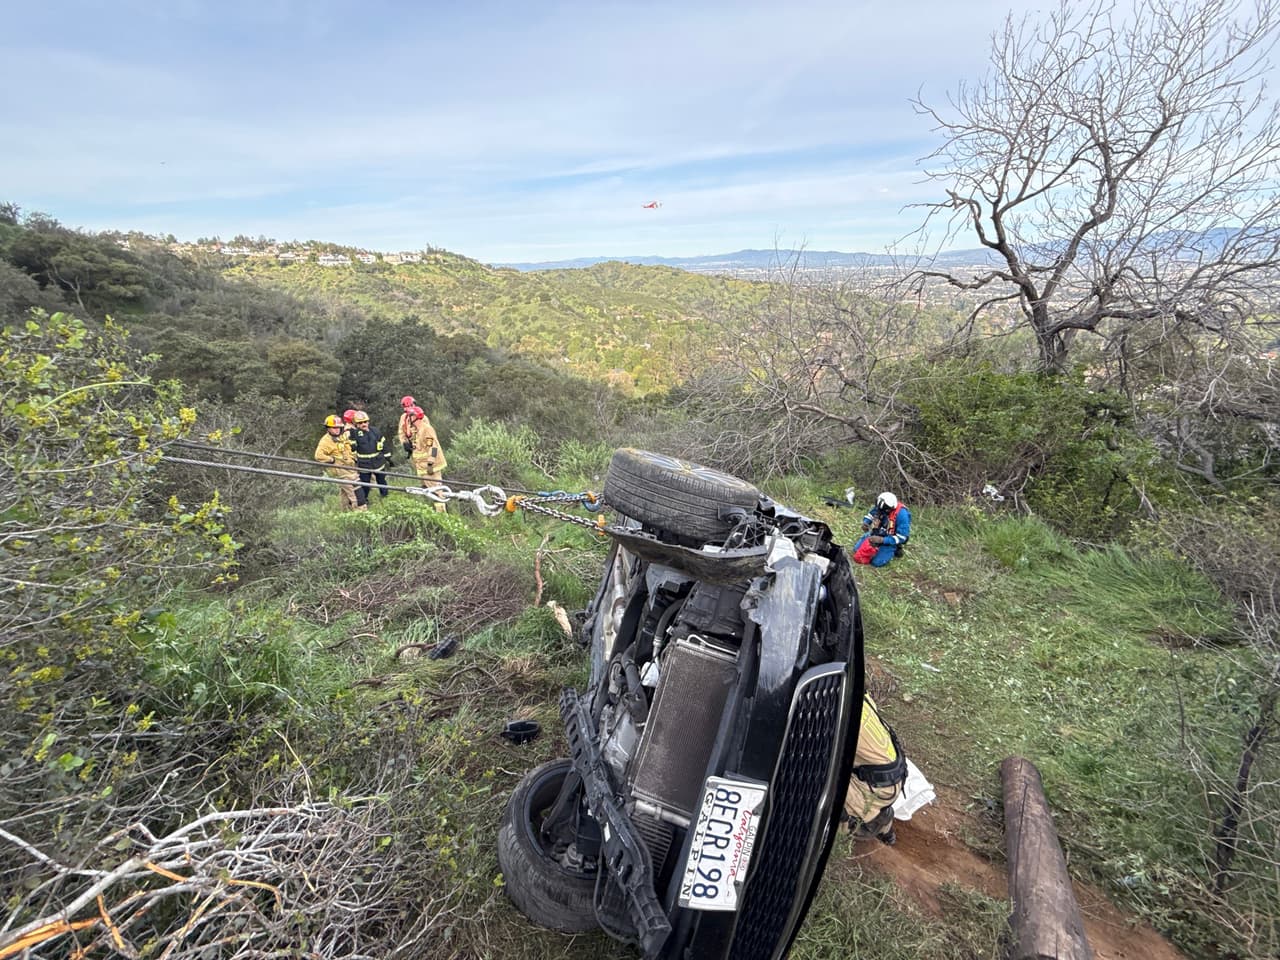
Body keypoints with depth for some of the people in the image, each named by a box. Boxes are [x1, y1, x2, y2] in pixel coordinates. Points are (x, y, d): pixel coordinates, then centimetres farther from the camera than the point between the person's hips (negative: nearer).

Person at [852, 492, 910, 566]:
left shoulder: (901, 514, -32)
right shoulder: (880, 506, -16)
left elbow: (902, 537, -28)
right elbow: (870, 515, 6)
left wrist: (882, 540, -33)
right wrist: (865, 523, -16)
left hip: (891, 540, -5)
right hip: (876, 533, 5)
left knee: (877, 562, -18)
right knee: (857, 550, -1)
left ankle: (894, 550, 8)